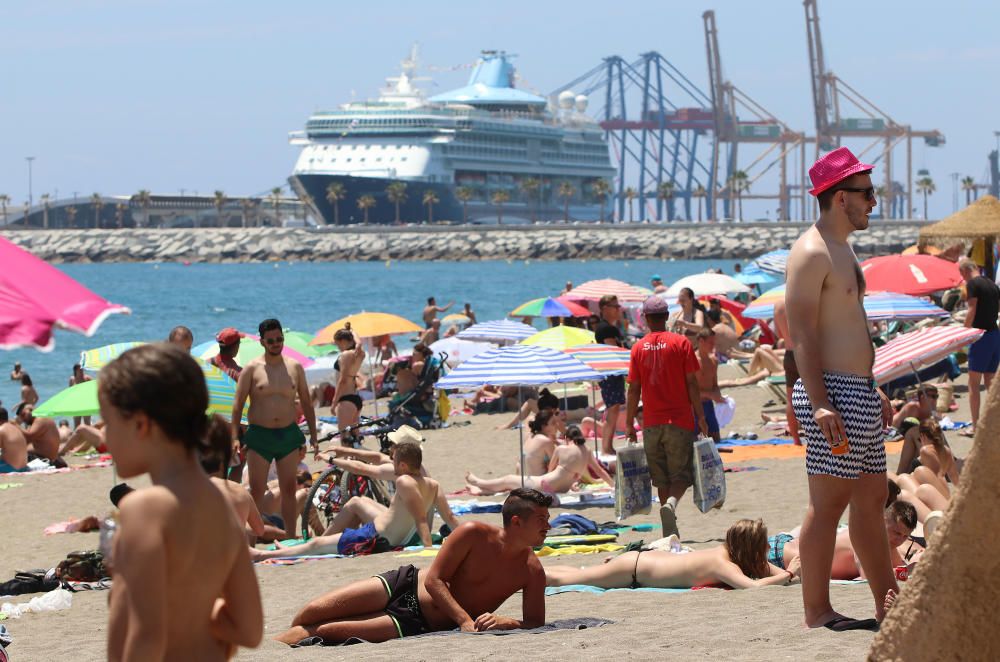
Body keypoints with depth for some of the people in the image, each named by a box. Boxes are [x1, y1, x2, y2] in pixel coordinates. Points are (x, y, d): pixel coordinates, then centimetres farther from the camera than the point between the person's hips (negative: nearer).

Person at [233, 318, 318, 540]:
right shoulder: (252, 369, -2)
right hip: (259, 436, -3)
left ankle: (290, 539, 11)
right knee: (256, 492, -6)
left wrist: (313, 436, 10)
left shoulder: (295, 367, 7)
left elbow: (306, 403, 14)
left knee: (289, 489, 5)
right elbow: (238, 404, -2)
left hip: (289, 434, 3)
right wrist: (235, 438, -10)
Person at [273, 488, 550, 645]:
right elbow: (434, 580, -14)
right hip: (407, 585, 1)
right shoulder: (473, 535, -13)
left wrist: (507, 623, -31)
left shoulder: (532, 571, -10)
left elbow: (535, 621, -8)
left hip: (420, 624, -1)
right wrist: (465, 620, -27)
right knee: (314, 611, -9)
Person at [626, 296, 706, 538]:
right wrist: (700, 417, 1)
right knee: (681, 475, 1)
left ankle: (670, 532, 11)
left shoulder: (638, 348, 3)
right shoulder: (680, 343, -3)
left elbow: (634, 389, 3)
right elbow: (691, 383, -5)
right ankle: (671, 503, -29)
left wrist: (629, 423, 10)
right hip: (680, 419, -2)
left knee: (662, 479, 12)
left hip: (652, 424, 2)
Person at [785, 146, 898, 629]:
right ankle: (817, 612, -5)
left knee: (871, 498, 13)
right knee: (828, 502, -8)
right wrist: (820, 403, -26)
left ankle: (888, 602, 19)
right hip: (833, 392, -10)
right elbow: (802, 333, -19)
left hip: (859, 392, 10)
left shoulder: (840, 249, 19)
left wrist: (873, 389, 26)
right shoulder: (811, 252, -13)